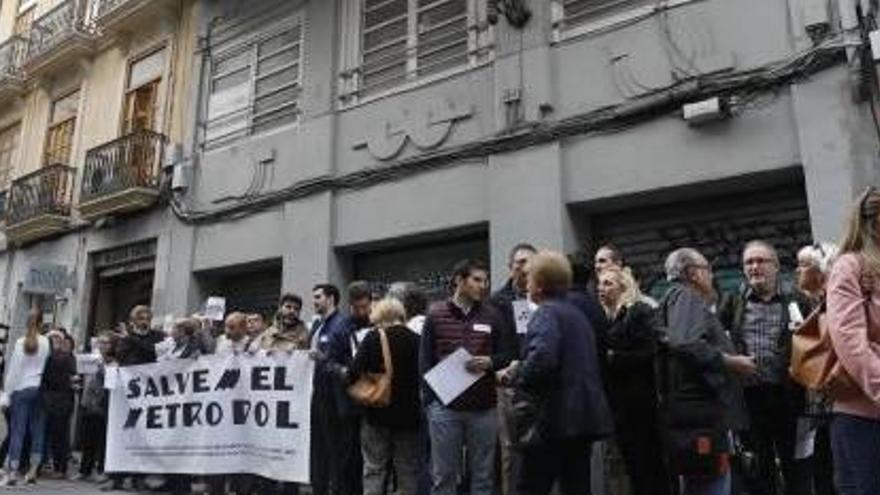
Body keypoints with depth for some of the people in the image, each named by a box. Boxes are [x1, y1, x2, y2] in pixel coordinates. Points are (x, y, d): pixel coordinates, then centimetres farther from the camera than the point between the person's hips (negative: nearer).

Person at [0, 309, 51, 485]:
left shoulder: (20, 342, -6)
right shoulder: (46, 343, -4)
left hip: (21, 389, -1)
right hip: (40, 389, 1)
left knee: (17, 430, 2)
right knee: (37, 430, 8)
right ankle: (33, 471, 9)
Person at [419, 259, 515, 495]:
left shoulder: (493, 315, 4)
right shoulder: (435, 314, 1)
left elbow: (507, 354, 9)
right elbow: (425, 360, 3)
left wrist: (490, 362, -13)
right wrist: (429, 399, -3)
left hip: (484, 408, 1)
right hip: (444, 407, -1)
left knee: (483, 475, 10)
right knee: (443, 475, 7)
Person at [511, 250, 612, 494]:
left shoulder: (547, 313, -11)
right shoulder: (577, 314, 17)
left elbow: (541, 357, -29)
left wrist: (517, 380, -13)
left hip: (556, 419, -9)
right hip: (585, 418, 9)